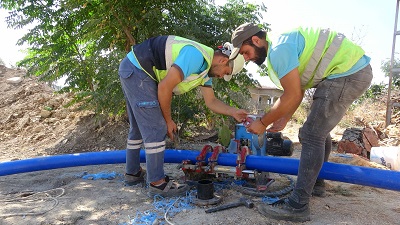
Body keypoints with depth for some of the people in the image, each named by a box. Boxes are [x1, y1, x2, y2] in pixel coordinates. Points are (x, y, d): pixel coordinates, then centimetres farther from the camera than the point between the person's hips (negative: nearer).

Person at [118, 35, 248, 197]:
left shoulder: (206, 68, 9)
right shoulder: (196, 56, -23)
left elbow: (211, 101, 11)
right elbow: (164, 87, -24)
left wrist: (233, 112, -3)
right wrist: (168, 120, -13)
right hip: (136, 70, -11)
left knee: (139, 127, 17)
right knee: (155, 128, -10)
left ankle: (133, 173, 30)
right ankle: (157, 182, -2)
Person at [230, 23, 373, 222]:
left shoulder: (279, 50, -19)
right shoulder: (283, 45, 14)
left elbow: (293, 96, -20)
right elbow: (297, 91, 16)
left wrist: (263, 122, -10)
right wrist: (284, 120, 14)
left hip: (347, 73, -11)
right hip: (354, 70, 11)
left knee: (311, 135, -13)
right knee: (319, 130, 19)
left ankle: (297, 206, -8)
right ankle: (315, 182, 36)